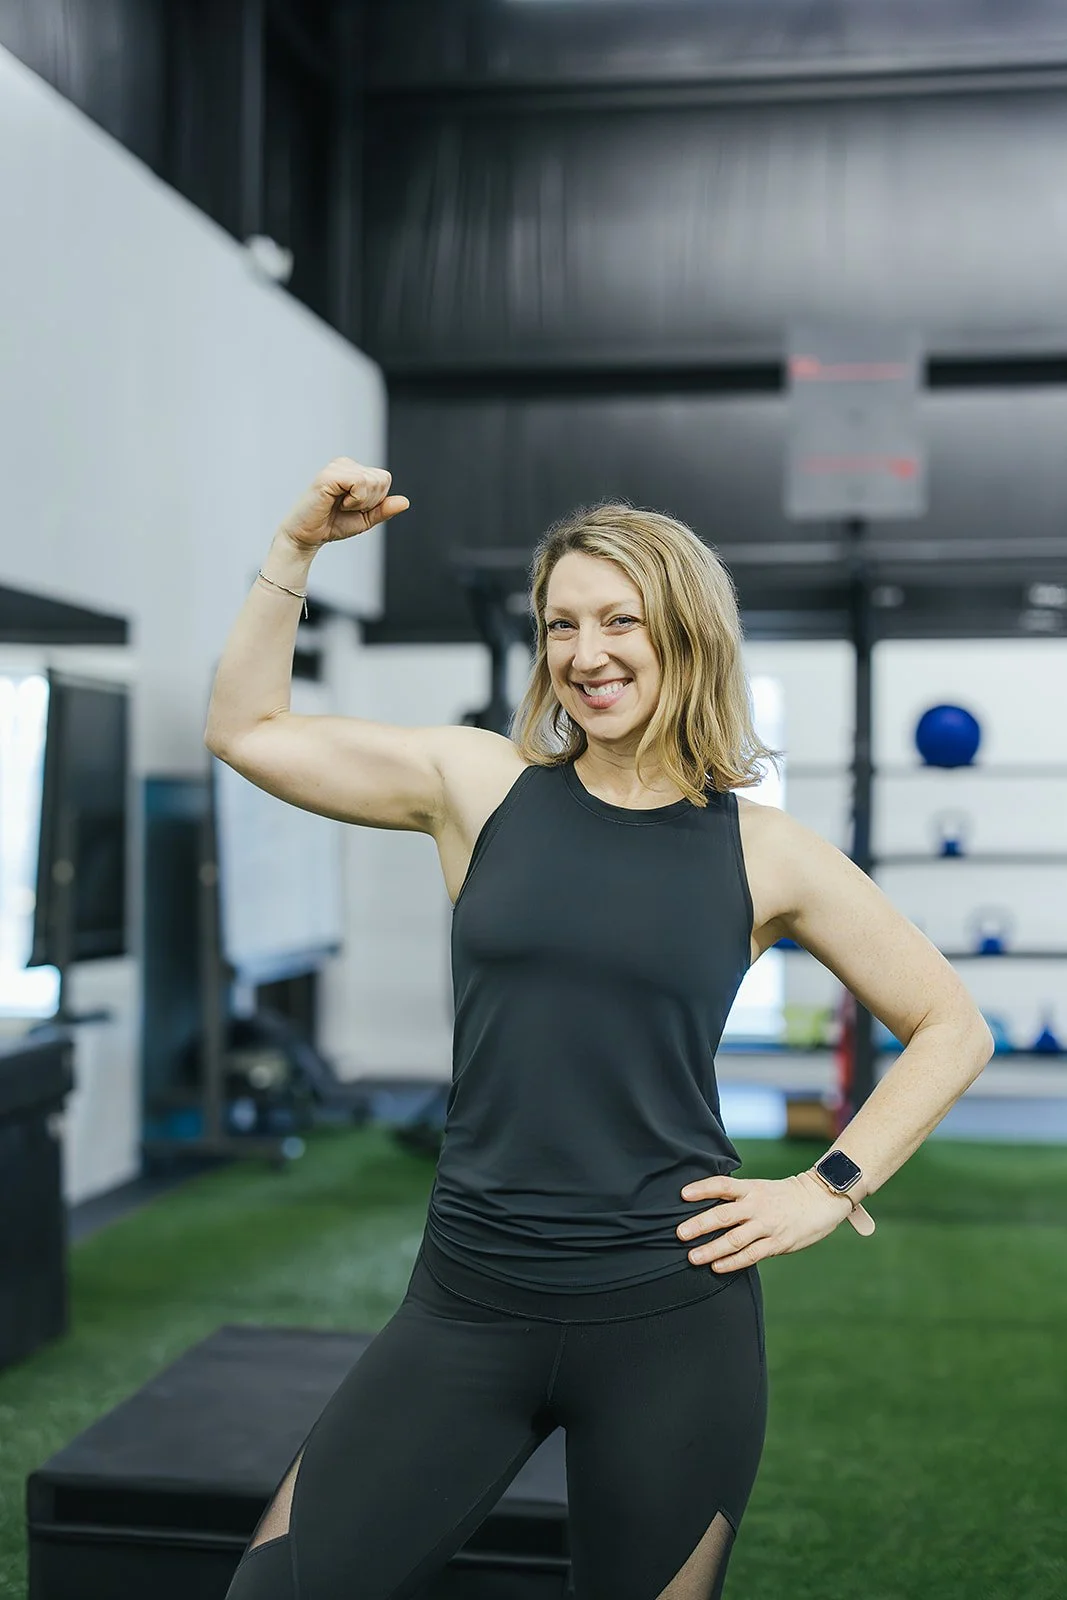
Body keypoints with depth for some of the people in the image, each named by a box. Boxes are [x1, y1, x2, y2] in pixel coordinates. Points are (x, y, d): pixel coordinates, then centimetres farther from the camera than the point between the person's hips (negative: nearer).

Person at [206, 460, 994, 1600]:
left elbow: (952, 1027, 8)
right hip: (471, 1301, 1)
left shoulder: (764, 853, 0)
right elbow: (246, 730, 8)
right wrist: (299, 544, 1)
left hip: (672, 1316, -1)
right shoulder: (482, 783, 2)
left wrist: (832, 1186, 0)